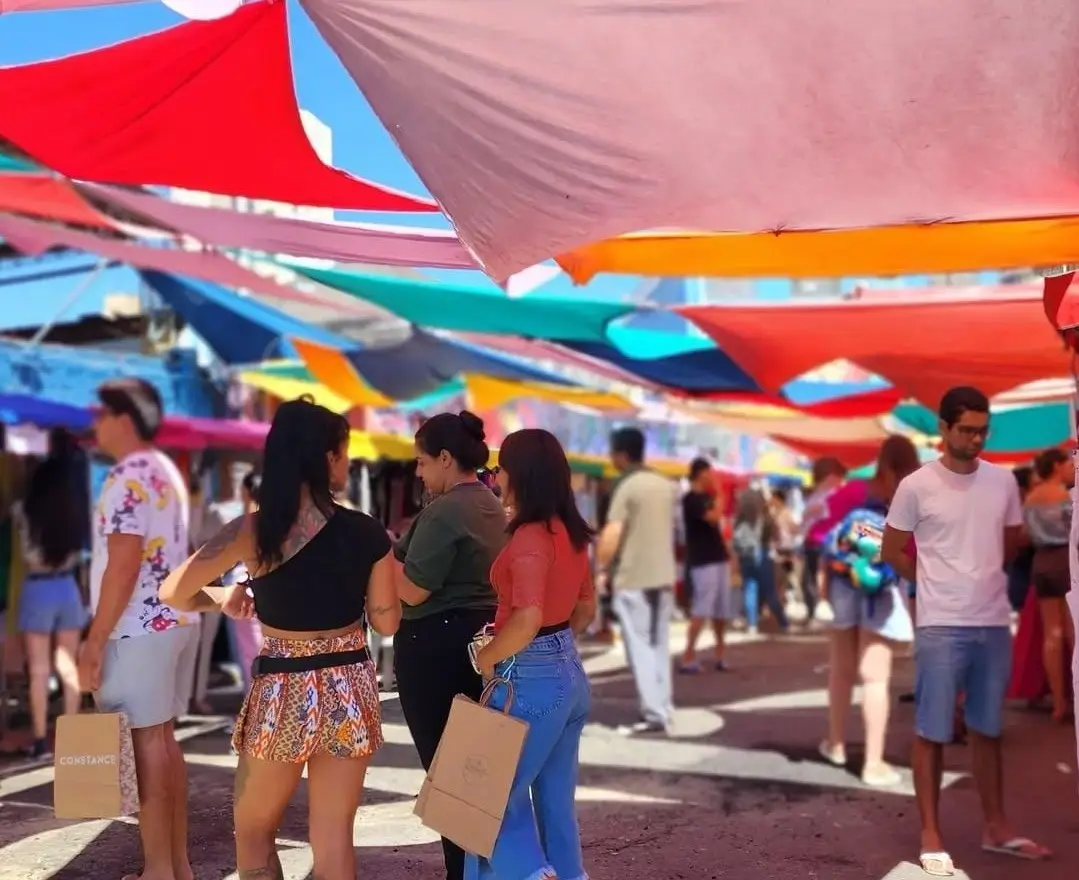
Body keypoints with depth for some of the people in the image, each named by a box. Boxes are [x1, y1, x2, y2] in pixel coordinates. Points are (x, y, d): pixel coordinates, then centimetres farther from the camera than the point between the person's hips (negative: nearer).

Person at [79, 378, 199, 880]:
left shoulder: (129, 476, -14)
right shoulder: (165, 471, 16)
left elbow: (123, 564, -20)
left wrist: (95, 639, -17)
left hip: (138, 629, -9)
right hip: (174, 620, 9)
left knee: (144, 743, -4)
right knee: (164, 738, 13)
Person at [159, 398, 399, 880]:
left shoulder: (254, 530, -10)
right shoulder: (368, 534, -6)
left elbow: (172, 592, -9)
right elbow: (387, 621, 2)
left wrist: (223, 597, 10)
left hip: (283, 692, -2)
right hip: (348, 690, 2)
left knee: (253, 829, 18)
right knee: (333, 838, 10)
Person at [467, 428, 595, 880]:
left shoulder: (529, 537, -19)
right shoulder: (569, 532, 7)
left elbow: (527, 621, -28)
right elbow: (586, 607, 16)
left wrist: (485, 658, -14)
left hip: (531, 679, -9)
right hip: (568, 672, 9)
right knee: (556, 800, 17)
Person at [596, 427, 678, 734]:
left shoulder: (626, 487, -12)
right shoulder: (666, 485, 9)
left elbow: (611, 536, -19)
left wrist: (599, 569, -8)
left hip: (632, 579, -7)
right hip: (664, 576, 7)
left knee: (640, 648, -3)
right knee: (659, 646, 13)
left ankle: (654, 715, -6)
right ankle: (664, 710, 16)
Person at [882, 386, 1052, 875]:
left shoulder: (1003, 481, 4)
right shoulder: (917, 486, -8)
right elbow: (892, 552, 1)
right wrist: (935, 583, 7)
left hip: (994, 624, 4)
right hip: (941, 627, -4)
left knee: (988, 729, 15)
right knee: (931, 732, 1)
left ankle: (996, 828, 27)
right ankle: (931, 837, 9)